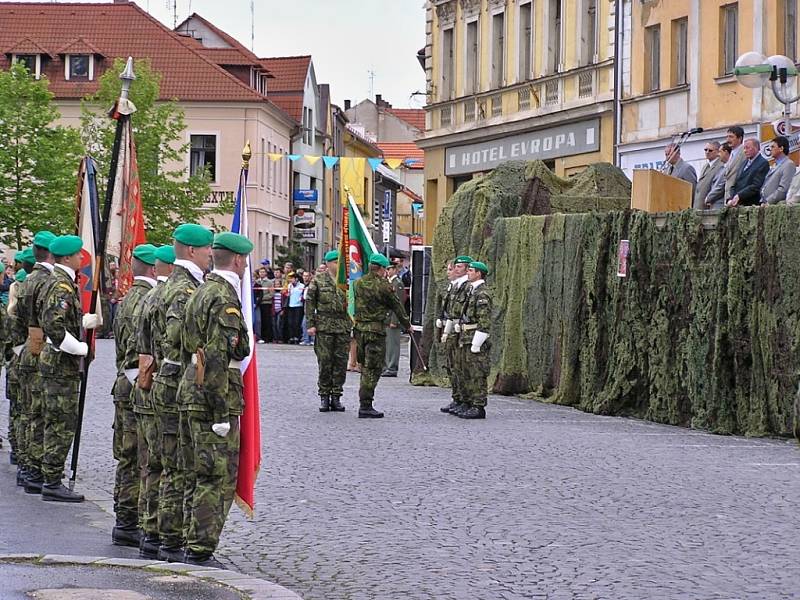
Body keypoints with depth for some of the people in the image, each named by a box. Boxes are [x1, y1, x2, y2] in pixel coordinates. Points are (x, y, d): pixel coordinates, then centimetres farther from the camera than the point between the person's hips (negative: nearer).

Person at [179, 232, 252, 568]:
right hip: (213, 398, -10)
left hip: (190, 391, 10)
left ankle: (193, 548, 22)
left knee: (200, 475, 16)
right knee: (218, 478, -6)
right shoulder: (225, 300, -16)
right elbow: (217, 359, -22)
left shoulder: (201, 293, 15)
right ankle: (200, 553, -5)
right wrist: (222, 412, -21)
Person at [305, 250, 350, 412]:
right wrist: (311, 324, -5)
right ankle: (324, 396, 7)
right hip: (324, 326, -2)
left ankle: (336, 397, 10)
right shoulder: (318, 281, 4)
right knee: (324, 362, -1)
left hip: (343, 327, 2)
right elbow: (309, 303, 2)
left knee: (341, 362, 2)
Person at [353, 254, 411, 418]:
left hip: (359, 329, 7)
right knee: (372, 369, -4)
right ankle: (365, 406, -6)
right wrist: (407, 325, 12)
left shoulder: (358, 283, 6)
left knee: (365, 367, 17)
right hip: (376, 330, -7)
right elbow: (396, 307, -1)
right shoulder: (382, 286, -12)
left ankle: (364, 404, 21)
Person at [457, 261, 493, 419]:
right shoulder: (472, 291, 17)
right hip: (467, 339, 10)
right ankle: (469, 404, 18)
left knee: (477, 376, -7)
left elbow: (484, 323, -19)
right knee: (468, 375, 13)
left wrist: (476, 345, -21)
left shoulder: (482, 294, -14)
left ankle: (479, 408, -6)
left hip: (476, 340, -10)